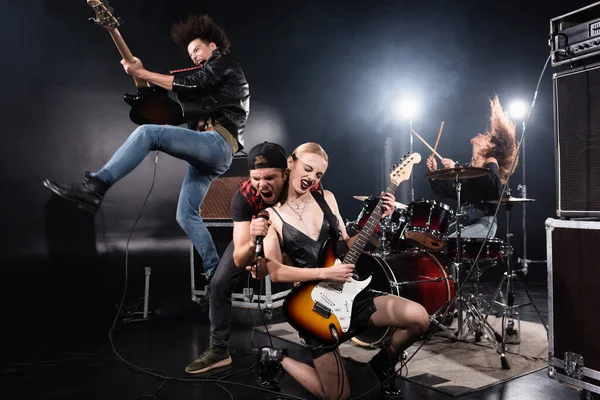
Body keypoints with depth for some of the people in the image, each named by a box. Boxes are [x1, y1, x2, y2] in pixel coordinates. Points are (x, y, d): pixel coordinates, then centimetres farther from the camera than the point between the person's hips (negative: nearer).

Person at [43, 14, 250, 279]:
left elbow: (190, 84, -7)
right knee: (186, 215, 5)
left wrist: (142, 73, -5)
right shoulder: (209, 83, 36)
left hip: (218, 142, -10)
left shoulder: (225, 64, 9)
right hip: (210, 152, 10)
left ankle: (94, 187, -31)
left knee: (147, 133, -24)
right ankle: (215, 272, 6)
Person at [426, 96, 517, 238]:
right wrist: (434, 171, -1)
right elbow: (446, 191, 12)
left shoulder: (491, 164, -4)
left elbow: (486, 184, -27)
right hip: (464, 221, 7)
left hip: (484, 223, -7)